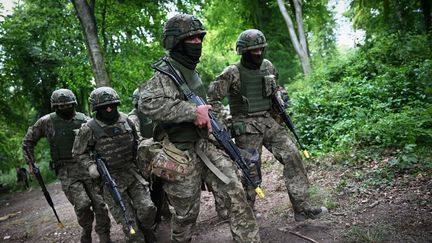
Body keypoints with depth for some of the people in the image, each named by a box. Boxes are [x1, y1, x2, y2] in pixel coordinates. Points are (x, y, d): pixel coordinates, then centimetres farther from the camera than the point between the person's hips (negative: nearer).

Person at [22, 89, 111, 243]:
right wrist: (31, 163, 11)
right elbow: (28, 141, 16)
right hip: (66, 171, -1)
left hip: (88, 166, 2)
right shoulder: (46, 122, 3)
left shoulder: (84, 119, 5)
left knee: (99, 204, -5)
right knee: (82, 204, -17)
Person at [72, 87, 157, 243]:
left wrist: (138, 159, 13)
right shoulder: (89, 129, -10)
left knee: (147, 209, -3)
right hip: (111, 178, -3)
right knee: (128, 221, -2)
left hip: (132, 171, 3)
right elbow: (79, 152, 2)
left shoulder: (126, 120, 2)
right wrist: (90, 165, -12)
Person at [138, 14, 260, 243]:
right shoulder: (165, 74, -15)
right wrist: (193, 112, -32)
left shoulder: (192, 71, 12)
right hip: (182, 153, -7)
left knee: (235, 189, -5)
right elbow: (147, 103, -35)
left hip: (205, 144, 7)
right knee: (186, 211, 8)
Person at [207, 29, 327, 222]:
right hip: (246, 127, -5)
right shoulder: (232, 73, -10)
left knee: (292, 157, -6)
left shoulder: (268, 66, 7)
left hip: (269, 121, 5)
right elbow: (212, 98, -10)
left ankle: (302, 208, 3)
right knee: (250, 172, 2)